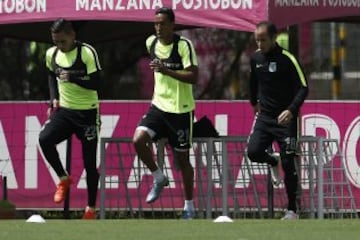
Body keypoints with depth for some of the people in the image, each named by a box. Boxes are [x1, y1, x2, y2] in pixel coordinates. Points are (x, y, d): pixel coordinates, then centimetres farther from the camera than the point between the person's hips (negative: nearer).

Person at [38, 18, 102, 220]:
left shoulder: (87, 52, -16)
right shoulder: (52, 54, 1)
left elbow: (96, 84, -20)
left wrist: (73, 78, -34)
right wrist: (54, 98, 7)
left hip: (87, 112, -4)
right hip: (64, 110, 4)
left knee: (89, 161, 0)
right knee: (45, 139, -23)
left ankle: (91, 209, 13)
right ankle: (64, 179, 0)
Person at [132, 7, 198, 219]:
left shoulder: (184, 45, -16)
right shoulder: (151, 42, 2)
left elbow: (193, 77, -24)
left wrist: (166, 71, -33)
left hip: (181, 109, -5)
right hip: (159, 106, 5)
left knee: (182, 158, 4)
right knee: (139, 140, -18)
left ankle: (189, 206, 19)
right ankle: (159, 178, 5)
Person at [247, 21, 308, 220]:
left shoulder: (286, 59, -14)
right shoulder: (256, 58, 4)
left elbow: (303, 88, -16)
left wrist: (291, 110, -29)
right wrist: (255, 103, 27)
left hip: (285, 119, -5)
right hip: (265, 116, 5)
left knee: (288, 164, -5)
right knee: (253, 151, -16)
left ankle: (292, 210, 5)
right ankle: (273, 162, 21)